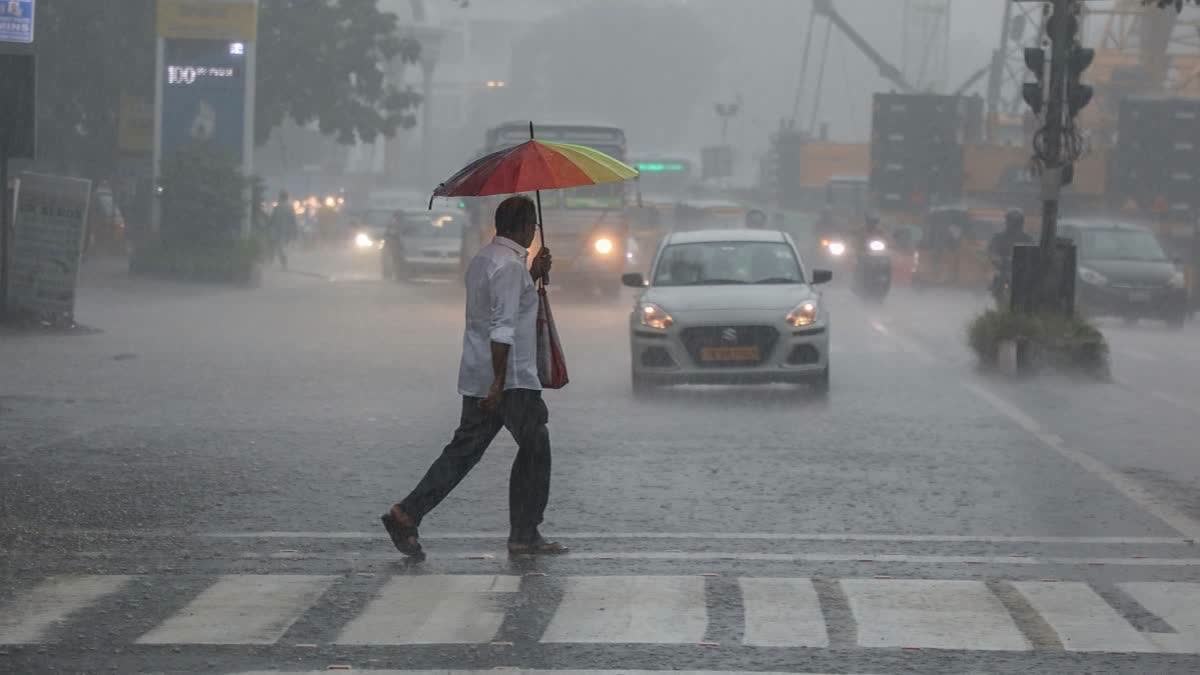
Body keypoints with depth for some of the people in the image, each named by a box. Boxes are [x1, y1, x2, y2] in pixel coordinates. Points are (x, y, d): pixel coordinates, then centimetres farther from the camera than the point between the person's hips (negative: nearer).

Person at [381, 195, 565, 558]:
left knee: (464, 451, 8)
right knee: (535, 449, 4)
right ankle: (525, 535, 8)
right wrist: (499, 382, -25)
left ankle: (407, 514, -2)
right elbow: (502, 329, -23)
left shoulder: (482, 259, 15)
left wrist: (533, 276, 21)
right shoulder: (510, 266, -17)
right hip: (513, 380, -9)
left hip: (476, 378, 9)